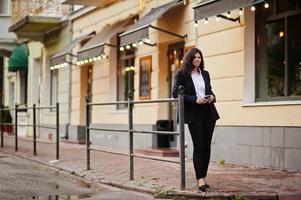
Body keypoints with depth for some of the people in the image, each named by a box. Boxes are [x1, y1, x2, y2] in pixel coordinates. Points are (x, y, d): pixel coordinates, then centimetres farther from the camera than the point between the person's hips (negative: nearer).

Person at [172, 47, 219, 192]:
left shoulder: (205, 74, 14)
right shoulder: (181, 74, -2)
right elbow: (175, 93, -8)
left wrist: (212, 96, -1)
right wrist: (195, 100, -17)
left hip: (209, 113, 5)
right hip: (194, 114, -5)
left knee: (206, 146, 5)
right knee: (199, 146, -8)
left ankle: (203, 176, 12)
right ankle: (200, 179, -6)